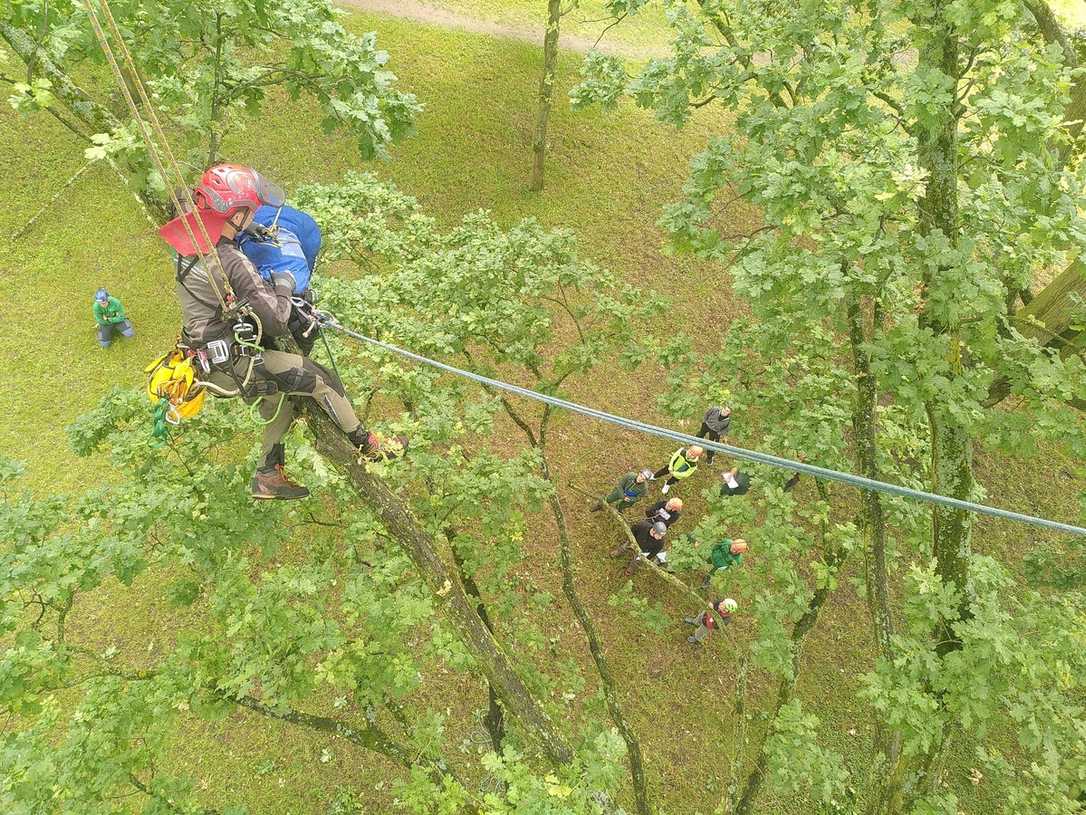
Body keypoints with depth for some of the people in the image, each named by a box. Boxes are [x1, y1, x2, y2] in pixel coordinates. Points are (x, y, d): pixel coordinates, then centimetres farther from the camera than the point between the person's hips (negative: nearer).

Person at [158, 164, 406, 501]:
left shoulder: (189, 242, -1)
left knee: (280, 395, 25)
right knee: (321, 379, 0)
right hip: (236, 364, -9)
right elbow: (276, 323, -24)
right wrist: (284, 285, -6)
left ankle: (267, 476, 33)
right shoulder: (233, 263, -28)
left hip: (209, 358, 9)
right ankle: (367, 445, 15)